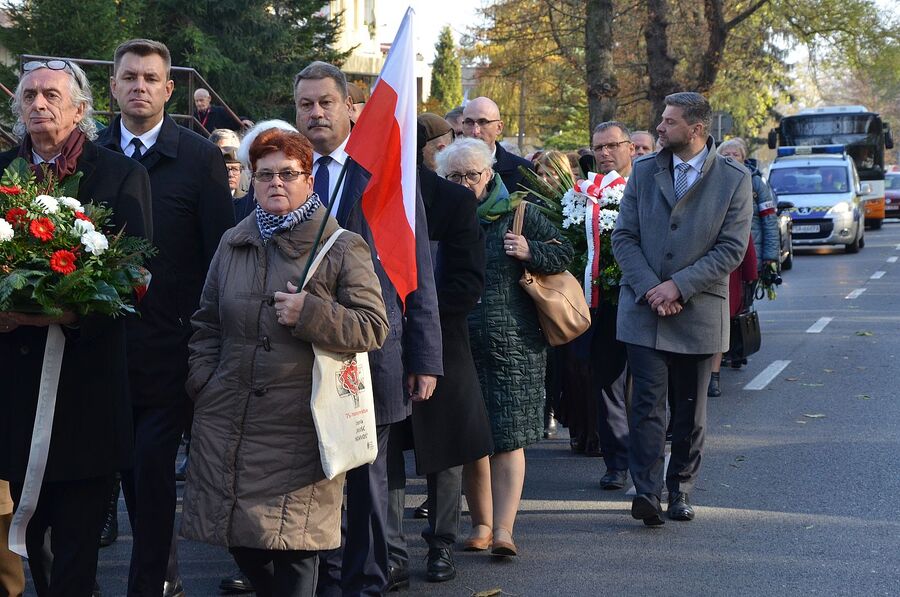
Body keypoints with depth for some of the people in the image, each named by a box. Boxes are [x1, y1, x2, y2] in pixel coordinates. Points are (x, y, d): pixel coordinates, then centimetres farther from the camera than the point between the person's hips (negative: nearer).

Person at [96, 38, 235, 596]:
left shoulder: (200, 157, -4)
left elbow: (220, 252, -5)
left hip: (170, 341, -4)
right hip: (110, 336, 4)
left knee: (153, 465, -6)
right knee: (133, 467, 11)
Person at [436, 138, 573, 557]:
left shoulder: (519, 215, 4)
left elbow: (563, 252, 8)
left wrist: (531, 252, -10)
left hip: (511, 345, -2)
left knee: (507, 438, -6)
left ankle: (503, 529, -8)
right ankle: (481, 523, 19)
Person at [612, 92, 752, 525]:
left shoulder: (734, 179, -2)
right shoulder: (644, 171, 6)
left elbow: (732, 248, -7)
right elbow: (624, 236, 3)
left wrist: (678, 286, -14)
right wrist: (649, 289, -11)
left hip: (698, 312, -1)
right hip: (644, 309, 1)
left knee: (691, 410, 8)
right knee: (648, 403, -9)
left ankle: (680, 490, 21)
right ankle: (646, 492, -12)